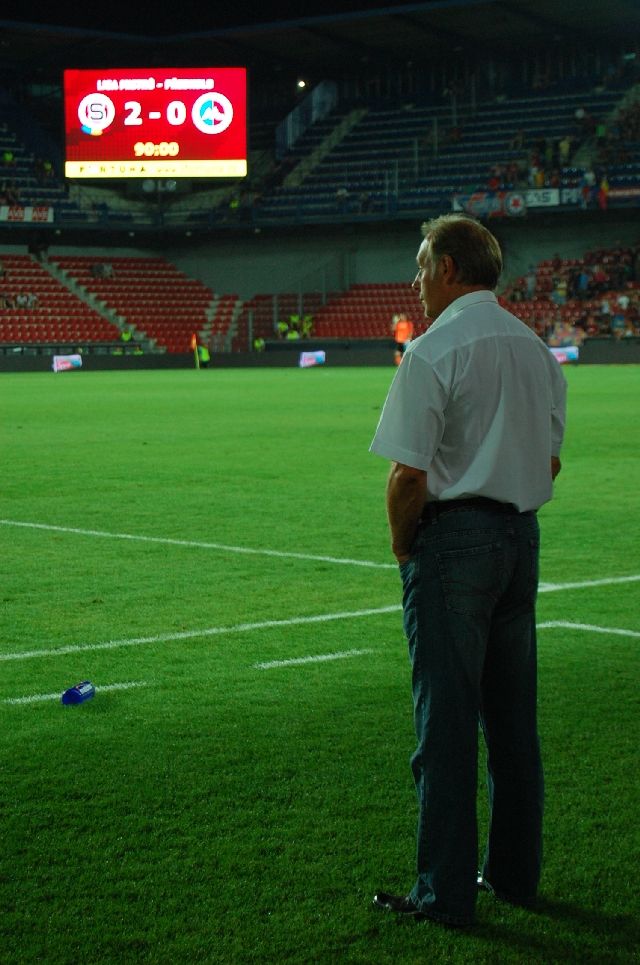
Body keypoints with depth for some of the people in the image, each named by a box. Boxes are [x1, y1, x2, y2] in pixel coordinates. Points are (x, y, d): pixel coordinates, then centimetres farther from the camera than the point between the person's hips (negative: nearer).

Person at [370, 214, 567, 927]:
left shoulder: (434, 351, -13)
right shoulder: (536, 348, 11)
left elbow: (409, 475, -16)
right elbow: (550, 462, 15)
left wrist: (403, 549, -2)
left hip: (453, 539, -7)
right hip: (521, 537, 7)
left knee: (446, 719, -2)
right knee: (513, 715, 14)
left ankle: (446, 892, 3)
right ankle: (515, 872, 23)